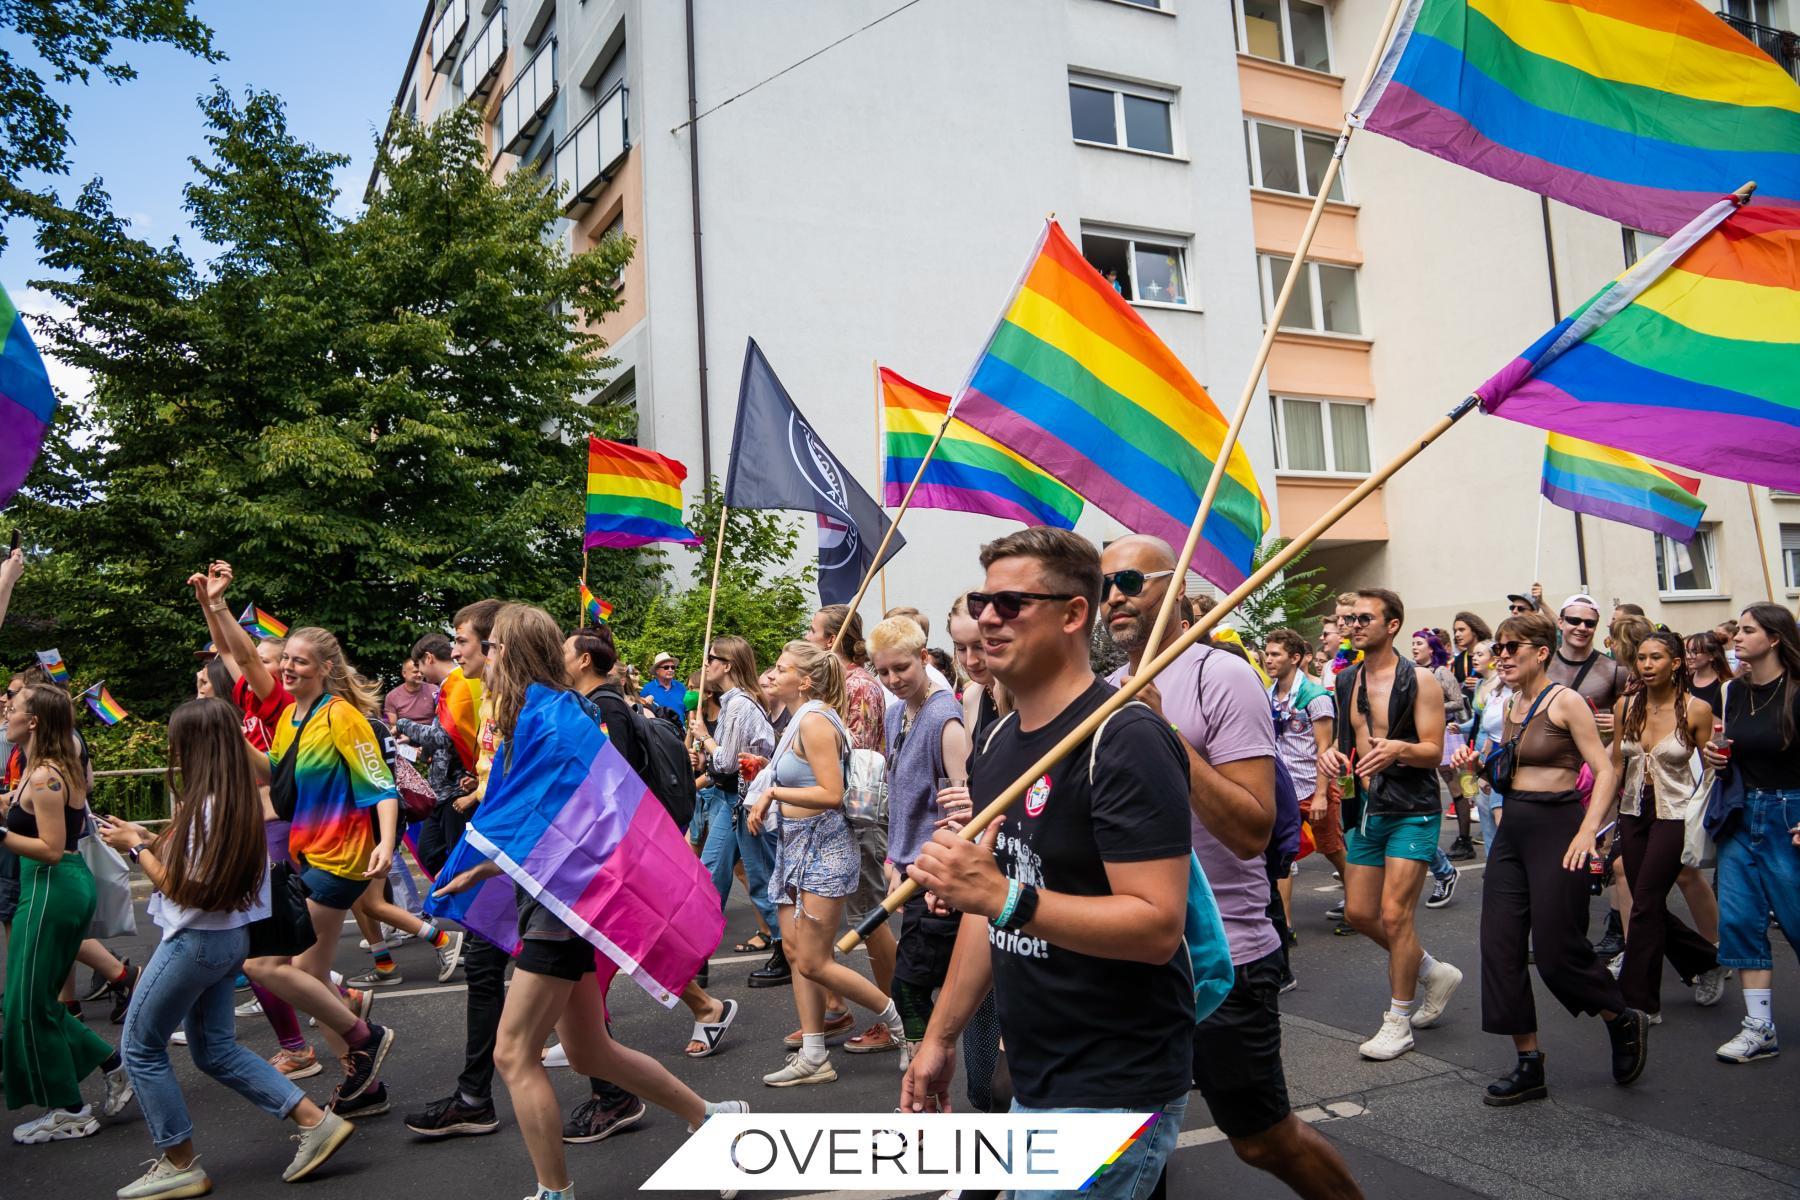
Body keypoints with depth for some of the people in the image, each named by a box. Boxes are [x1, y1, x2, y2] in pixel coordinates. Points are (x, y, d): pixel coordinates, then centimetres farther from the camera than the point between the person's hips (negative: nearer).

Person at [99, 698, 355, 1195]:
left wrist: (137, 848, -6)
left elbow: (182, 889, -18)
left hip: (195, 941, -9)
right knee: (214, 1048, 17)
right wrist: (150, 840, 10)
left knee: (142, 1046, 9)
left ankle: (180, 1165, 18)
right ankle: (316, 1122, 12)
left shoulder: (206, 806, -23)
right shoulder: (240, 799, 5)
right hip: (227, 935, 9)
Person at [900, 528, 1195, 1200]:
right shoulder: (997, 743, 8)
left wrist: (1005, 896, -33)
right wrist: (940, 1036, 14)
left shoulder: (1126, 738, -19)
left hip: (1114, 1092, -8)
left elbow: (1158, 926, -25)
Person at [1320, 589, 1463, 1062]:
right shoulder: (1346, 681, 9)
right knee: (1359, 914, 8)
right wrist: (1332, 755, -4)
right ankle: (1433, 972, 32)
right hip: (1364, 808, 7)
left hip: (1411, 811, -7)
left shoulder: (1420, 681, -9)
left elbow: (1434, 752, -12)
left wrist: (1399, 748, -33)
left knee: (1394, 914, -8)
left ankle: (1398, 1020, 8)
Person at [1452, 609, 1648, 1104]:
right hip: (1512, 830, 8)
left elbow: (1605, 772, -14)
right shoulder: (1511, 705, 11)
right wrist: (1479, 764, 2)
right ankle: (1528, 1065, 12)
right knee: (1500, 947, 3)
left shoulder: (1565, 701, -10)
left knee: (1557, 951, -2)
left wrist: (1588, 831, -24)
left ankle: (1626, 1022, 28)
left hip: (1556, 828, -7)